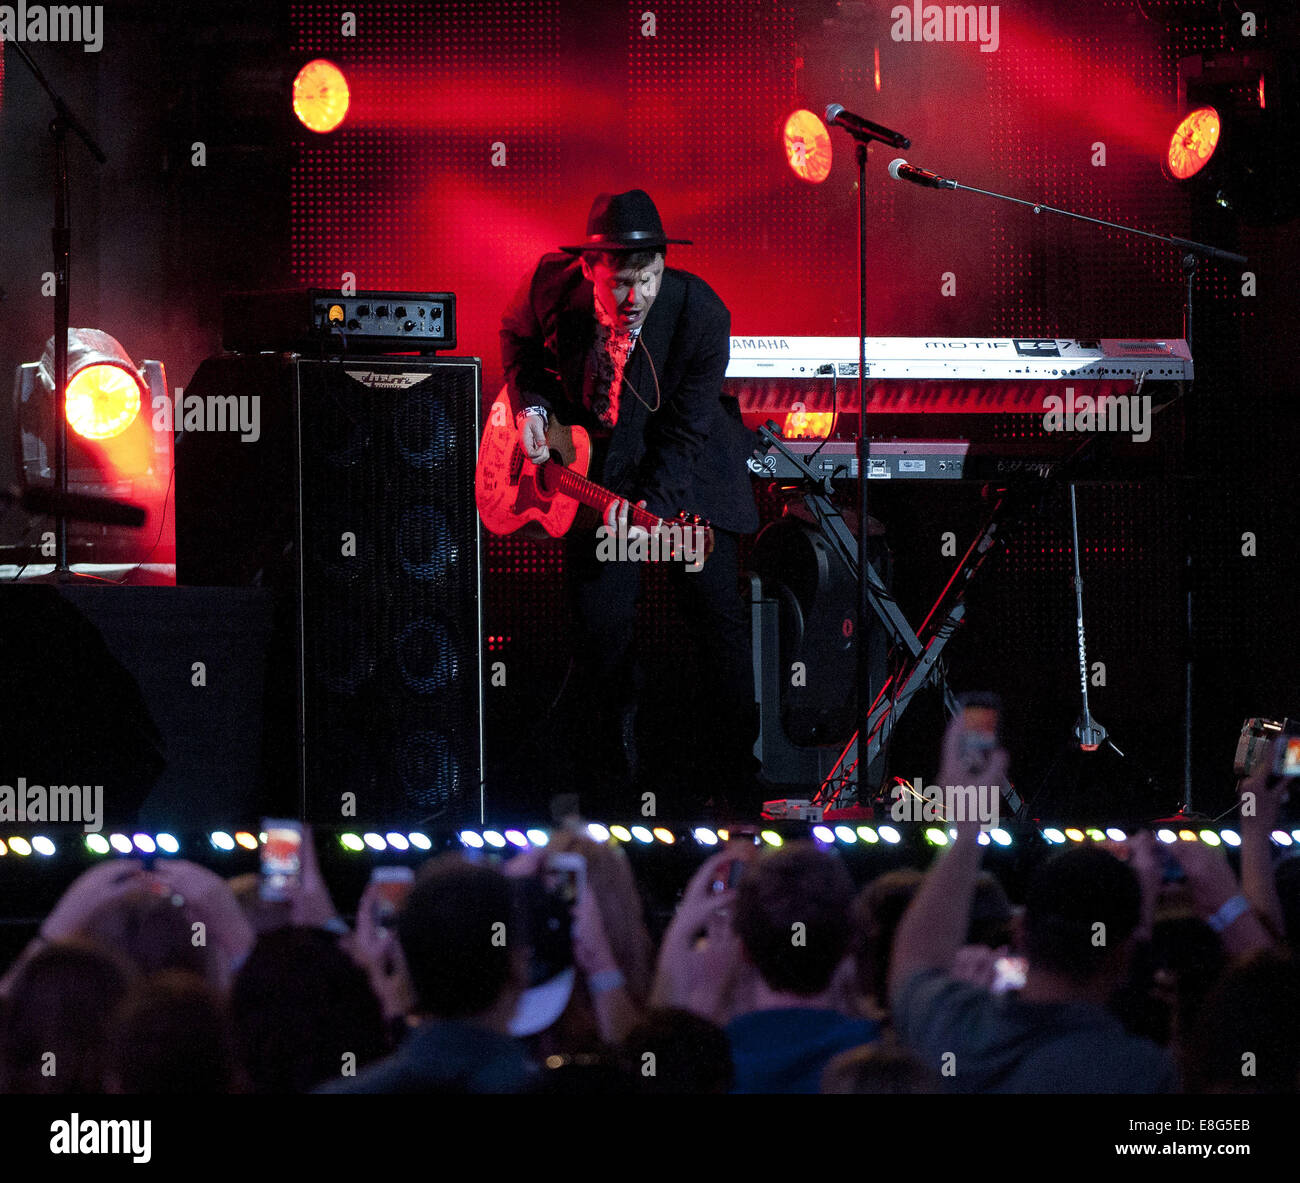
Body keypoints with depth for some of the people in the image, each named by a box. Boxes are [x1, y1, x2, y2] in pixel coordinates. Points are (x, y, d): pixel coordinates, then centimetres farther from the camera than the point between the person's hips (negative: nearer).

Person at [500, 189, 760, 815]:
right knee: (600, 622, -6)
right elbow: (518, 336, 7)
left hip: (684, 465, -1)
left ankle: (734, 780, 10)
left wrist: (647, 507, -31)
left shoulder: (700, 313, -24)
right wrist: (531, 405, -9)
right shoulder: (552, 283, -18)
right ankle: (614, 779, 12)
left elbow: (686, 429, -20)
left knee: (719, 613, -4)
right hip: (593, 467, 1)